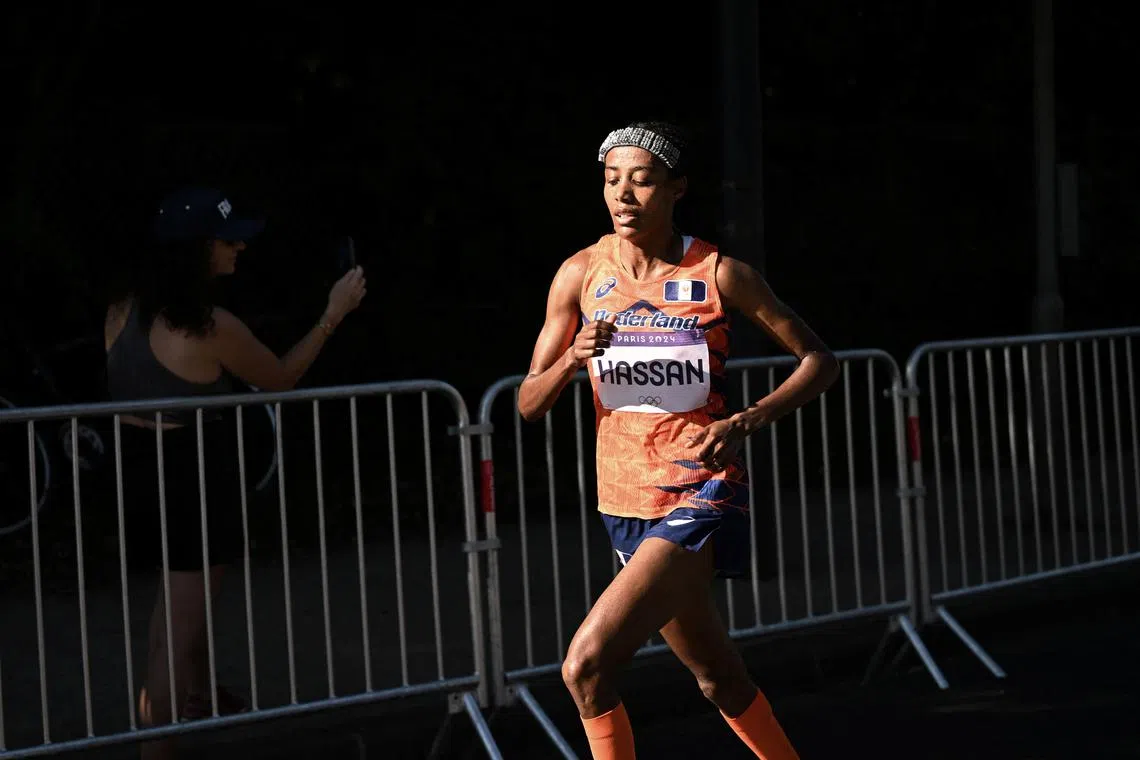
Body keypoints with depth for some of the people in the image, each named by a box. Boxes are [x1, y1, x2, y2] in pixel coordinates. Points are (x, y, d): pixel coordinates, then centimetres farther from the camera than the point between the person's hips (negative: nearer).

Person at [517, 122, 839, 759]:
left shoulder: (719, 274, -9)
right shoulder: (581, 274, 1)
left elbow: (820, 361, -2)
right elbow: (530, 404, 4)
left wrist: (744, 423, -17)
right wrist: (573, 359, -17)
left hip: (701, 496, -5)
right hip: (626, 503, 5)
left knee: (586, 666, -21)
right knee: (719, 680, 18)